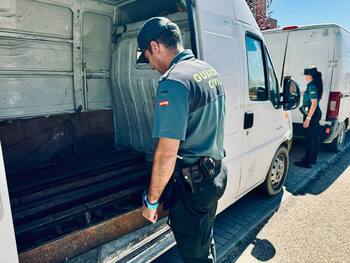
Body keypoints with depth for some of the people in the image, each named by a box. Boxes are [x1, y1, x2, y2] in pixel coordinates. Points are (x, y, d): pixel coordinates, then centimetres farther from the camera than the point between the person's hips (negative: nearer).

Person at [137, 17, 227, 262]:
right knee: (206, 241, 28)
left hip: (192, 184, -9)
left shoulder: (173, 82, -23)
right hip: (216, 173, 9)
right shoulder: (210, 71, 7)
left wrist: (151, 200, -12)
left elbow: (166, 154, -25)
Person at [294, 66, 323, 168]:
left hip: (311, 114, -10)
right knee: (314, 138, 17)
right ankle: (313, 159, 29)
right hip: (316, 113, 10)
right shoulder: (316, 85, 11)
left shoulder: (311, 86, -18)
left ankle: (307, 162, 6)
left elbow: (314, 103, -22)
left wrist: (308, 118, -23)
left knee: (309, 139, -3)